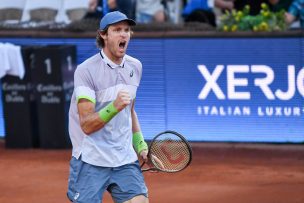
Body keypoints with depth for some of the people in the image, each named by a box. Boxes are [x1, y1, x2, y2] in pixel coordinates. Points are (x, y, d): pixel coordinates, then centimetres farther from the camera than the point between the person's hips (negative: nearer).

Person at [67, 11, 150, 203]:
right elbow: (87, 125, -19)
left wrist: (139, 142, 13)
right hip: (91, 162, -5)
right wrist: (114, 107, -33)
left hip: (126, 159, 5)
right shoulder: (86, 70, -12)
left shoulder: (135, 66, 8)